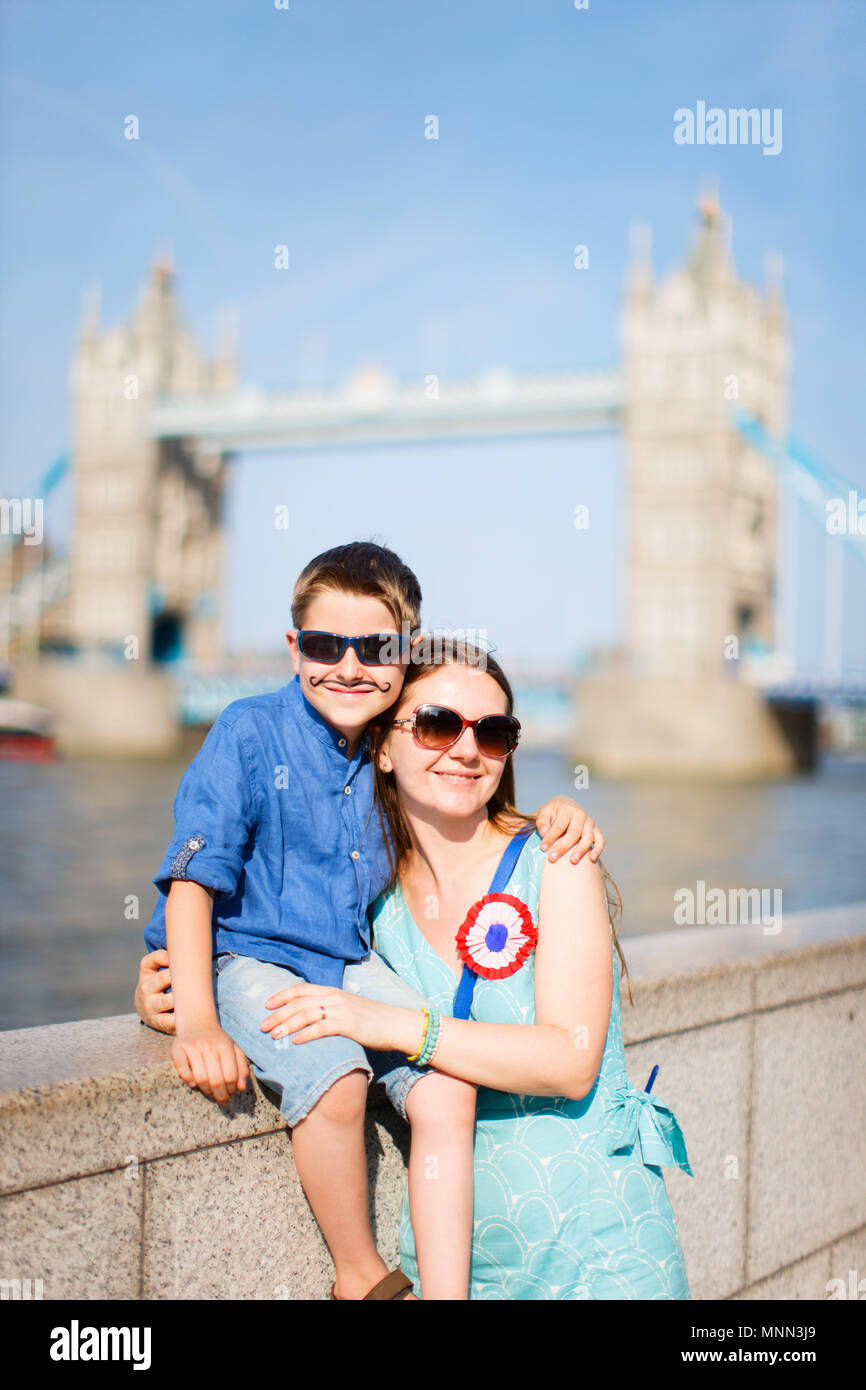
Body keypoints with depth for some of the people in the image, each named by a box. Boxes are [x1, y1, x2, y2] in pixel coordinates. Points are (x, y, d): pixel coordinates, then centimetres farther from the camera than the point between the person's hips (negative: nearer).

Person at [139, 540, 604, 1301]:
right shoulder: (251, 733, -11)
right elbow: (193, 877, -16)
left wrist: (553, 812, -1)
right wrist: (197, 1022, -27)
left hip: (352, 963, 5)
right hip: (245, 960, -5)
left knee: (448, 1086, -16)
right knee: (334, 1079, -30)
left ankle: (444, 1290, -8)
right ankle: (362, 1275, -7)